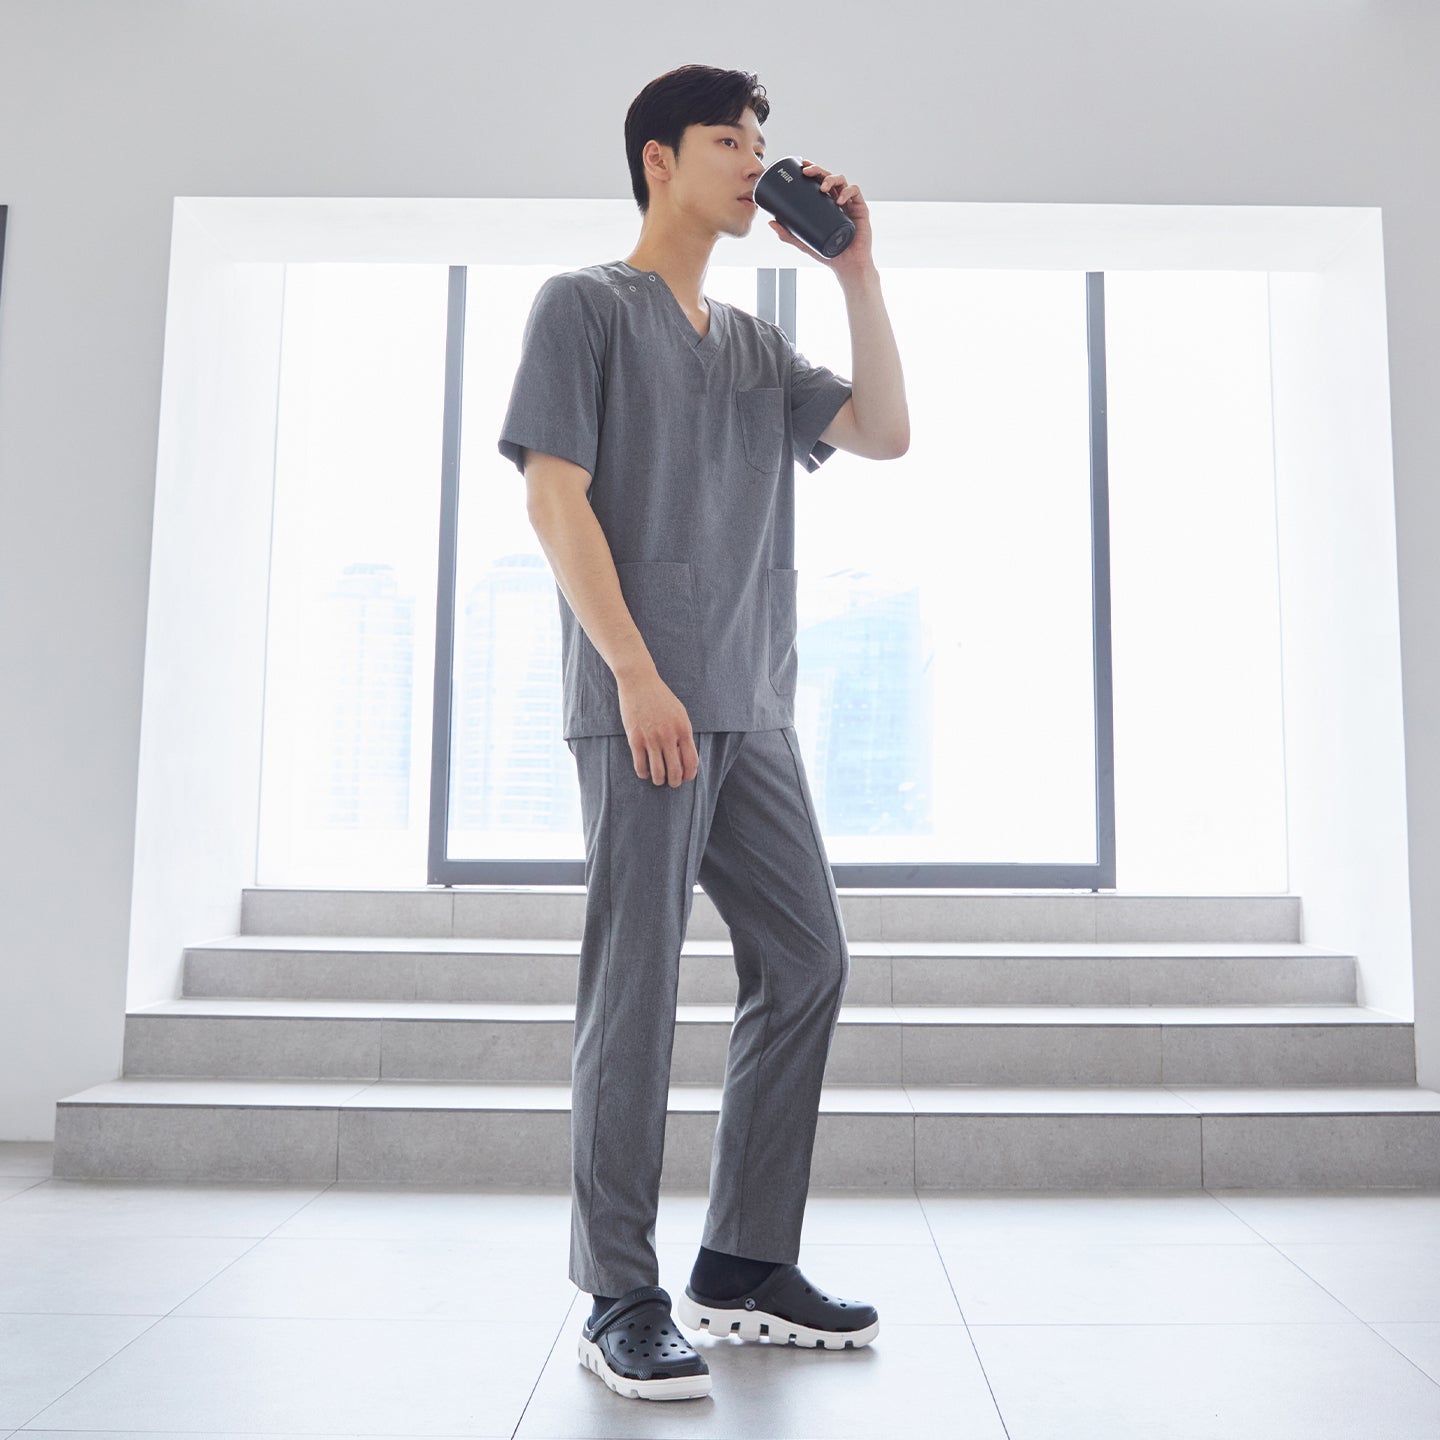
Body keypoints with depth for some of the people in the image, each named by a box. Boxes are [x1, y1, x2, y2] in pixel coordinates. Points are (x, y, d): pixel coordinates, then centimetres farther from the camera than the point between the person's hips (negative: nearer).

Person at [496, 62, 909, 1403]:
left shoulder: (753, 342, 23)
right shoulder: (584, 303, 4)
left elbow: (885, 434, 14)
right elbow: (554, 495, -7)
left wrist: (857, 270, 10)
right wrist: (635, 671, -16)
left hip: (750, 709, 8)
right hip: (640, 698, -7)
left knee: (806, 965, 7)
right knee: (635, 987, -6)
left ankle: (743, 1265, 18)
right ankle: (621, 1300, 5)